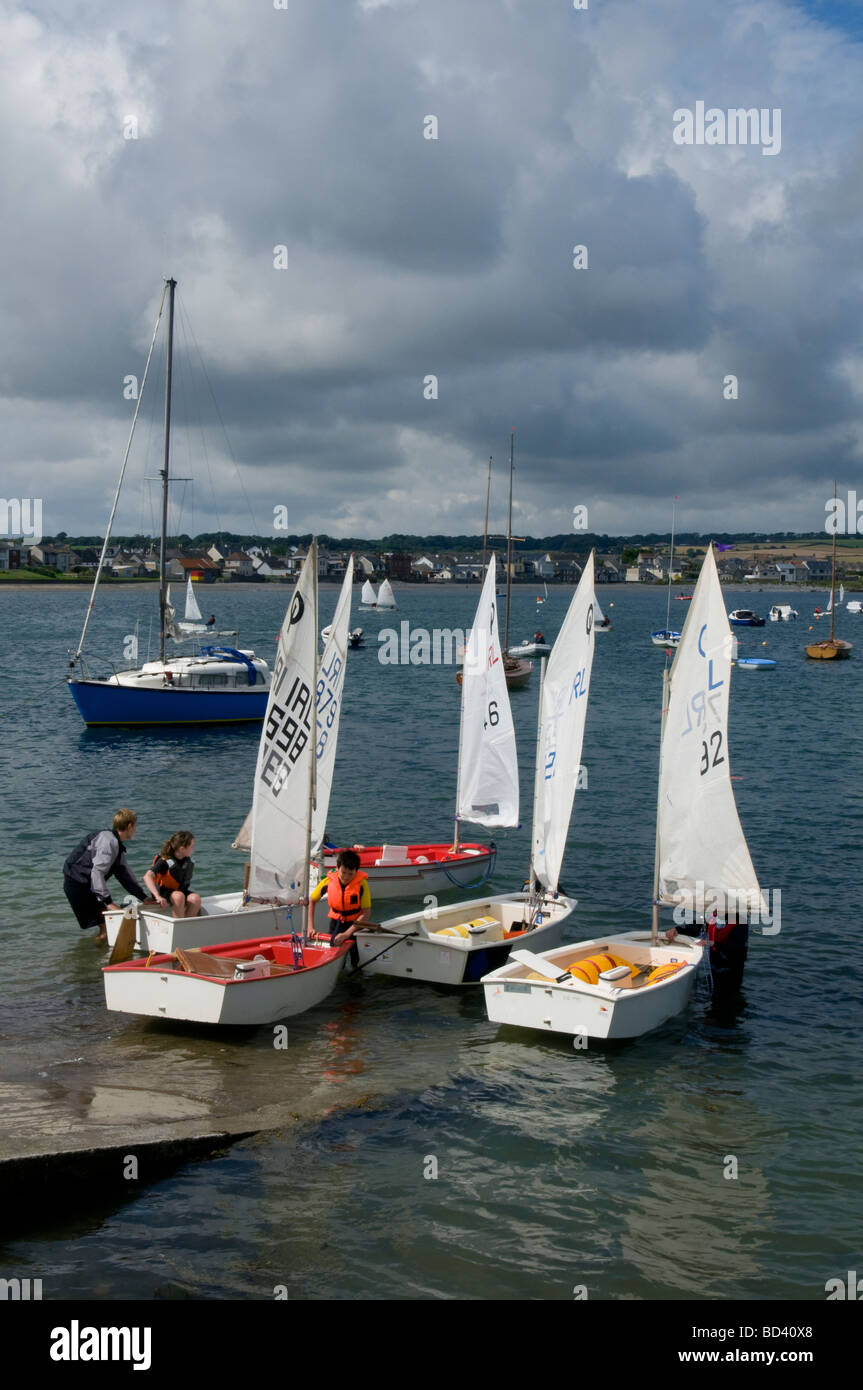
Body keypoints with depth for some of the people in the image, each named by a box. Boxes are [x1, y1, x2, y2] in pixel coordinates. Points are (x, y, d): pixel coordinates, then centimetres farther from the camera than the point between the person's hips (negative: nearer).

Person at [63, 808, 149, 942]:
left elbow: (125, 875, 21)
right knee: (107, 926, -10)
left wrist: (144, 898, 18)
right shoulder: (109, 841, -18)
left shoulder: (117, 845, 16)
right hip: (77, 884, -10)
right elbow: (97, 872, -25)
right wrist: (109, 902, -25)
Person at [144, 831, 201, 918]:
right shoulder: (165, 861, -20)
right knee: (179, 896, -38)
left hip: (181, 891, 5)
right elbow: (147, 877, -33)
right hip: (164, 892, -5)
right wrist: (158, 897, -45)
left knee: (196, 898, -27)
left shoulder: (190, 862, 0)